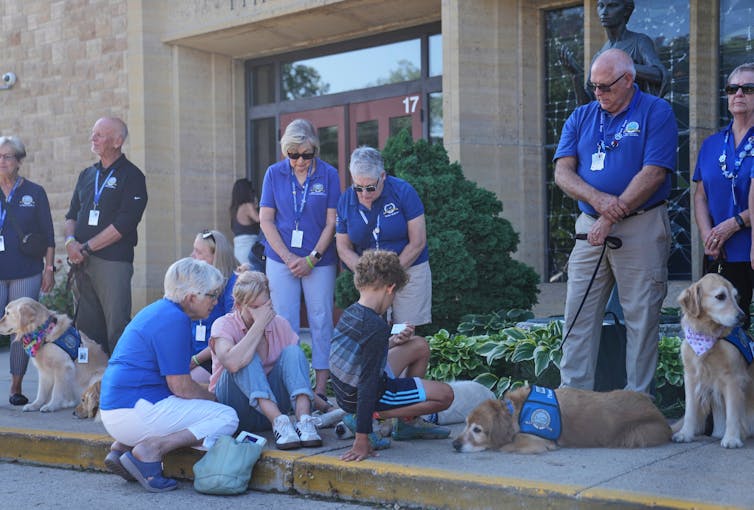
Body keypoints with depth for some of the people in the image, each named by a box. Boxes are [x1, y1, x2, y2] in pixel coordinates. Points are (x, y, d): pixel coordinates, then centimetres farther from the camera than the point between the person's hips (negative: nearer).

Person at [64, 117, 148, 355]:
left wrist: (86, 248, -11)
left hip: (113, 261, -6)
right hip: (81, 263, 6)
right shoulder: (87, 174, 18)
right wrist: (70, 241, -2)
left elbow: (123, 224, -12)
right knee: (85, 326, 8)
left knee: (116, 329, -8)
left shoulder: (131, 176, -3)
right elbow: (71, 215, 19)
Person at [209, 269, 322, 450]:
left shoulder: (279, 324, 2)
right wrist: (259, 325, -26)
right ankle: (279, 422, -41)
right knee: (247, 360, -29)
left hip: (273, 405, 4)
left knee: (292, 351, -18)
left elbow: (297, 367, 5)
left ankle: (304, 420, -37)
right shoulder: (224, 325, -11)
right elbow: (232, 363, -33)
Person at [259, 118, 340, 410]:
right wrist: (288, 258, -8)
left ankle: (321, 390, 5)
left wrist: (311, 259, -9)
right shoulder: (274, 174, 1)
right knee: (285, 324, 2)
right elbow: (266, 220, 1)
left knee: (321, 322, 1)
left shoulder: (328, 175, -2)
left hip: (319, 260, -1)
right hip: (282, 259, 1)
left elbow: (331, 223, -1)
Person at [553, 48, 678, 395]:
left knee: (641, 317, 0)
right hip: (589, 228, 5)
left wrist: (610, 218, -14)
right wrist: (598, 200, -16)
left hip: (641, 228, -4)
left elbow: (654, 172, -11)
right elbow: (562, 172, 3)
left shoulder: (656, 112, -1)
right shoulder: (581, 117, 13)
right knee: (578, 315, 3)